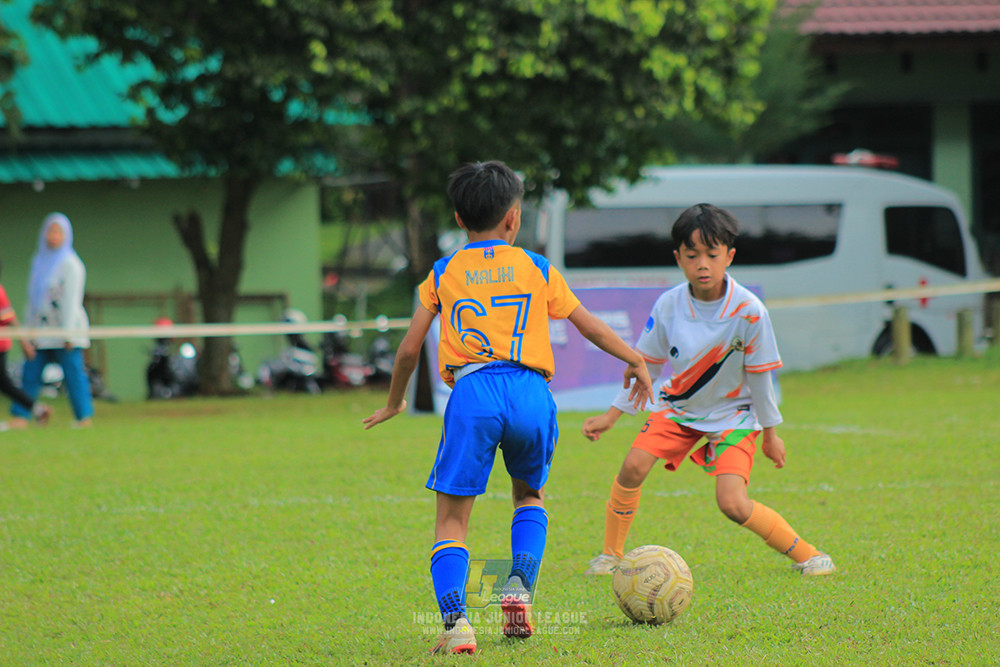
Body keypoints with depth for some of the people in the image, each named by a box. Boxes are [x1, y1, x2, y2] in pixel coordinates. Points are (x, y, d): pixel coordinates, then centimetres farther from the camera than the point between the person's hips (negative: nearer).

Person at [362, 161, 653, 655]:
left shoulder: (443, 274, 14)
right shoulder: (538, 269, 14)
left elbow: (409, 350, 12)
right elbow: (589, 325, 19)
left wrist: (394, 402, 28)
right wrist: (635, 361, 34)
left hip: (472, 392, -1)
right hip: (531, 391, 1)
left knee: (452, 517, 1)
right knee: (528, 495, 27)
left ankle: (455, 618, -20)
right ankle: (520, 586, 4)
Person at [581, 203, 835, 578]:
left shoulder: (748, 311, -22)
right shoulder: (668, 306, -14)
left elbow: (759, 375, -10)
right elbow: (645, 365, 1)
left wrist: (770, 432, 0)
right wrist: (611, 416, 1)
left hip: (733, 412, -3)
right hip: (679, 406, 3)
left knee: (732, 503, -19)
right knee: (633, 466, -19)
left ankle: (804, 554, 2)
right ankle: (611, 554, 1)